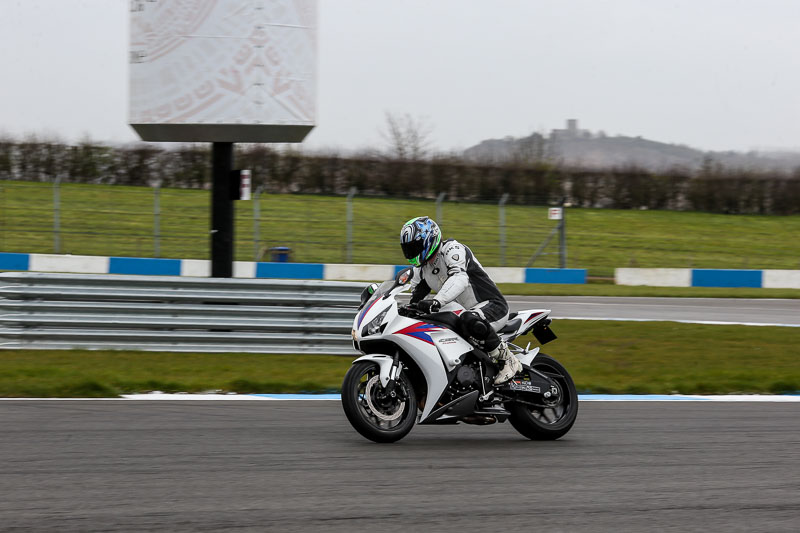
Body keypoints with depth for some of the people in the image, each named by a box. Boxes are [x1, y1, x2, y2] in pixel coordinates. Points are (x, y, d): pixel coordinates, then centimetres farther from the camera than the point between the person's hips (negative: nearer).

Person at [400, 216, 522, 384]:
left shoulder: (452, 249, -16)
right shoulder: (420, 269, 12)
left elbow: (460, 279, -36)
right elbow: (415, 301, 23)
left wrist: (436, 301, -49)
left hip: (492, 305, -9)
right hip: (467, 311, 9)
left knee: (468, 321, -41)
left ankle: (508, 359, -27)